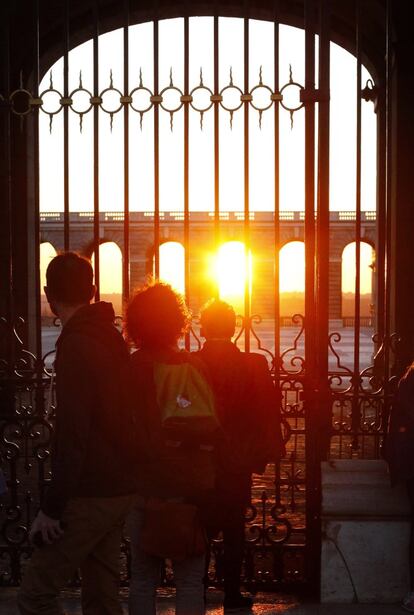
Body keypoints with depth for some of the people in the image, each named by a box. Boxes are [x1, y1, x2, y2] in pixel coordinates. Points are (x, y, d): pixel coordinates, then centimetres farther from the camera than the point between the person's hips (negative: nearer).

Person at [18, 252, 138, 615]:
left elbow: (72, 435, -21)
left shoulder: (76, 345, -16)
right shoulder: (113, 339, 12)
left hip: (89, 494, -9)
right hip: (120, 487, 9)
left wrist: (52, 508, -18)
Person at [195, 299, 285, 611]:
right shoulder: (254, 365, -10)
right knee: (234, 528, 10)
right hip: (238, 464, 0)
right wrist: (263, 454, 4)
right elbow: (268, 413, -6)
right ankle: (233, 593, 14)